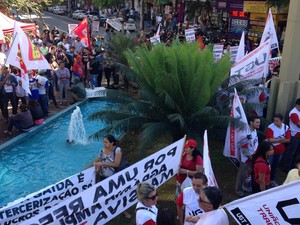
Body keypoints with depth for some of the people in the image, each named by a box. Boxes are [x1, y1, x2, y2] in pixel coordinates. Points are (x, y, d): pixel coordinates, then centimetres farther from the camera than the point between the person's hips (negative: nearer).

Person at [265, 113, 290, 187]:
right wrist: (281, 139, -22)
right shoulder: (270, 127, -21)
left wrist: (275, 140, -21)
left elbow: (288, 140, -9)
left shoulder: (286, 127, -6)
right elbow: (270, 140, -27)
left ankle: (272, 179, 38)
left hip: (280, 151, 5)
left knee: (275, 166, 20)